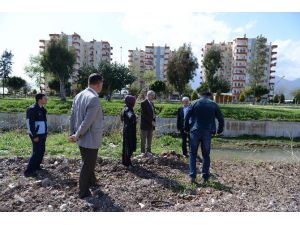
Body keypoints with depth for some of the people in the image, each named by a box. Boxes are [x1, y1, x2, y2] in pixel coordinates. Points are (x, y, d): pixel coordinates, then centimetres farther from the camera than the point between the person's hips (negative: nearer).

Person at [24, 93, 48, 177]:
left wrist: (45, 133, 16)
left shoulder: (42, 109, 11)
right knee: (36, 152, -6)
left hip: (42, 134, 8)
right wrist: (34, 136, -19)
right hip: (36, 135, -8)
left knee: (42, 151, 13)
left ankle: (36, 166, 29)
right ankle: (28, 171, 4)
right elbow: (29, 123, -18)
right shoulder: (32, 109, -15)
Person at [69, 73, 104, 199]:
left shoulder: (79, 95, 3)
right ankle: (83, 192, 25)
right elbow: (88, 122, -25)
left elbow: (72, 116, 6)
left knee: (88, 163, 26)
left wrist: (72, 133, 10)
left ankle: (92, 181, 46)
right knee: (88, 165, 9)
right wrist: (77, 136, -13)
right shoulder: (94, 99, -23)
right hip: (90, 139, -8)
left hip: (82, 139, 8)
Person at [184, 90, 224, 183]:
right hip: (207, 133, 1)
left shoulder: (195, 103, 3)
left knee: (193, 154, 8)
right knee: (206, 155, 12)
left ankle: (192, 176, 3)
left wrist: (186, 128, 8)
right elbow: (221, 119, 8)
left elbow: (187, 117, -2)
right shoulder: (214, 104, 7)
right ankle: (205, 176, 14)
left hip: (195, 131, -1)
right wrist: (219, 130, 20)